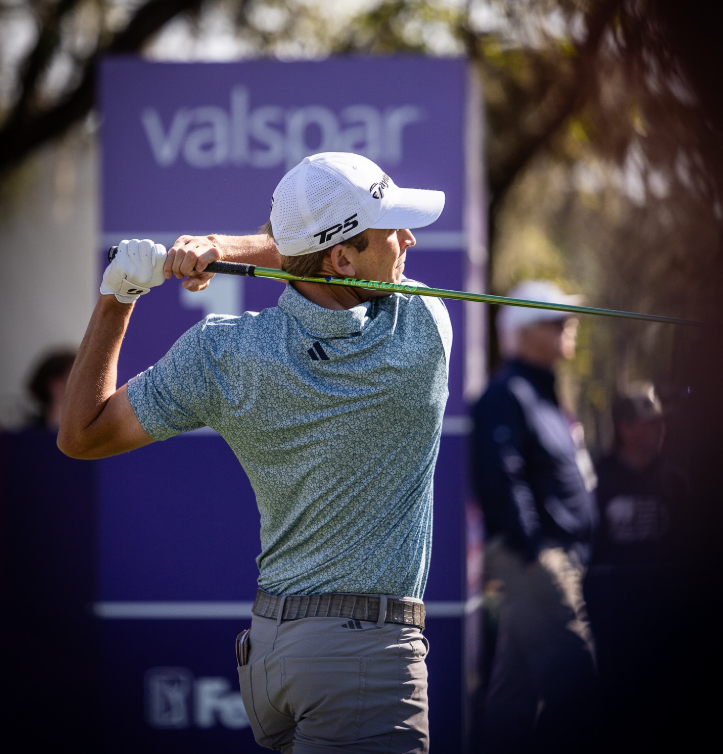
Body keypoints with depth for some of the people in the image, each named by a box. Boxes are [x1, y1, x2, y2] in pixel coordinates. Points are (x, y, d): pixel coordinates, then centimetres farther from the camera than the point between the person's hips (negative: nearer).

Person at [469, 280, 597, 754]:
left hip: (557, 554, 10)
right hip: (534, 556, -10)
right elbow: (500, 478, -21)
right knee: (572, 672, -14)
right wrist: (530, 551, -23)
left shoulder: (540, 394, 20)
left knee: (517, 679, 11)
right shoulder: (508, 395, -12)